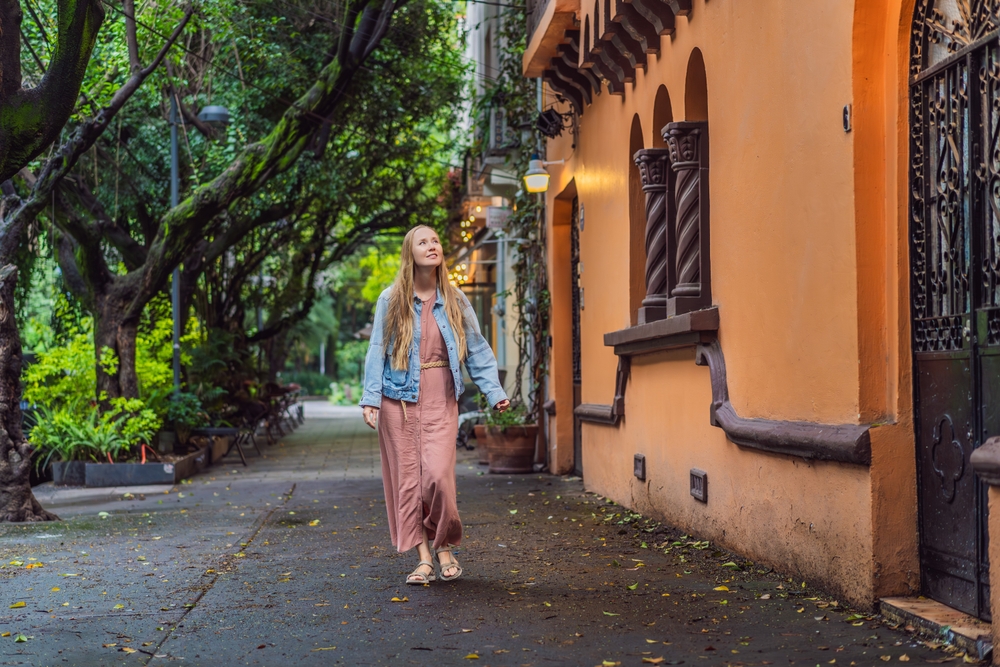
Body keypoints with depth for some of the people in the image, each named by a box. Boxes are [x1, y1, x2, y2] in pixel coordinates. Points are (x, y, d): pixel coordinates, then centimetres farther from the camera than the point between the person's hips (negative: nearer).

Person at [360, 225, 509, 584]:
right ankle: (423, 558, 8)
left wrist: (494, 392, -1)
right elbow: (377, 350, 1)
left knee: (437, 474, -13)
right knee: (406, 476, 0)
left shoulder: (454, 300, 6)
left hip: (440, 398, 0)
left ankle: (445, 546, 10)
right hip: (399, 398, 0)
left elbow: (477, 348, 7)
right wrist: (370, 397, -8)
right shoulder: (391, 300, 2)